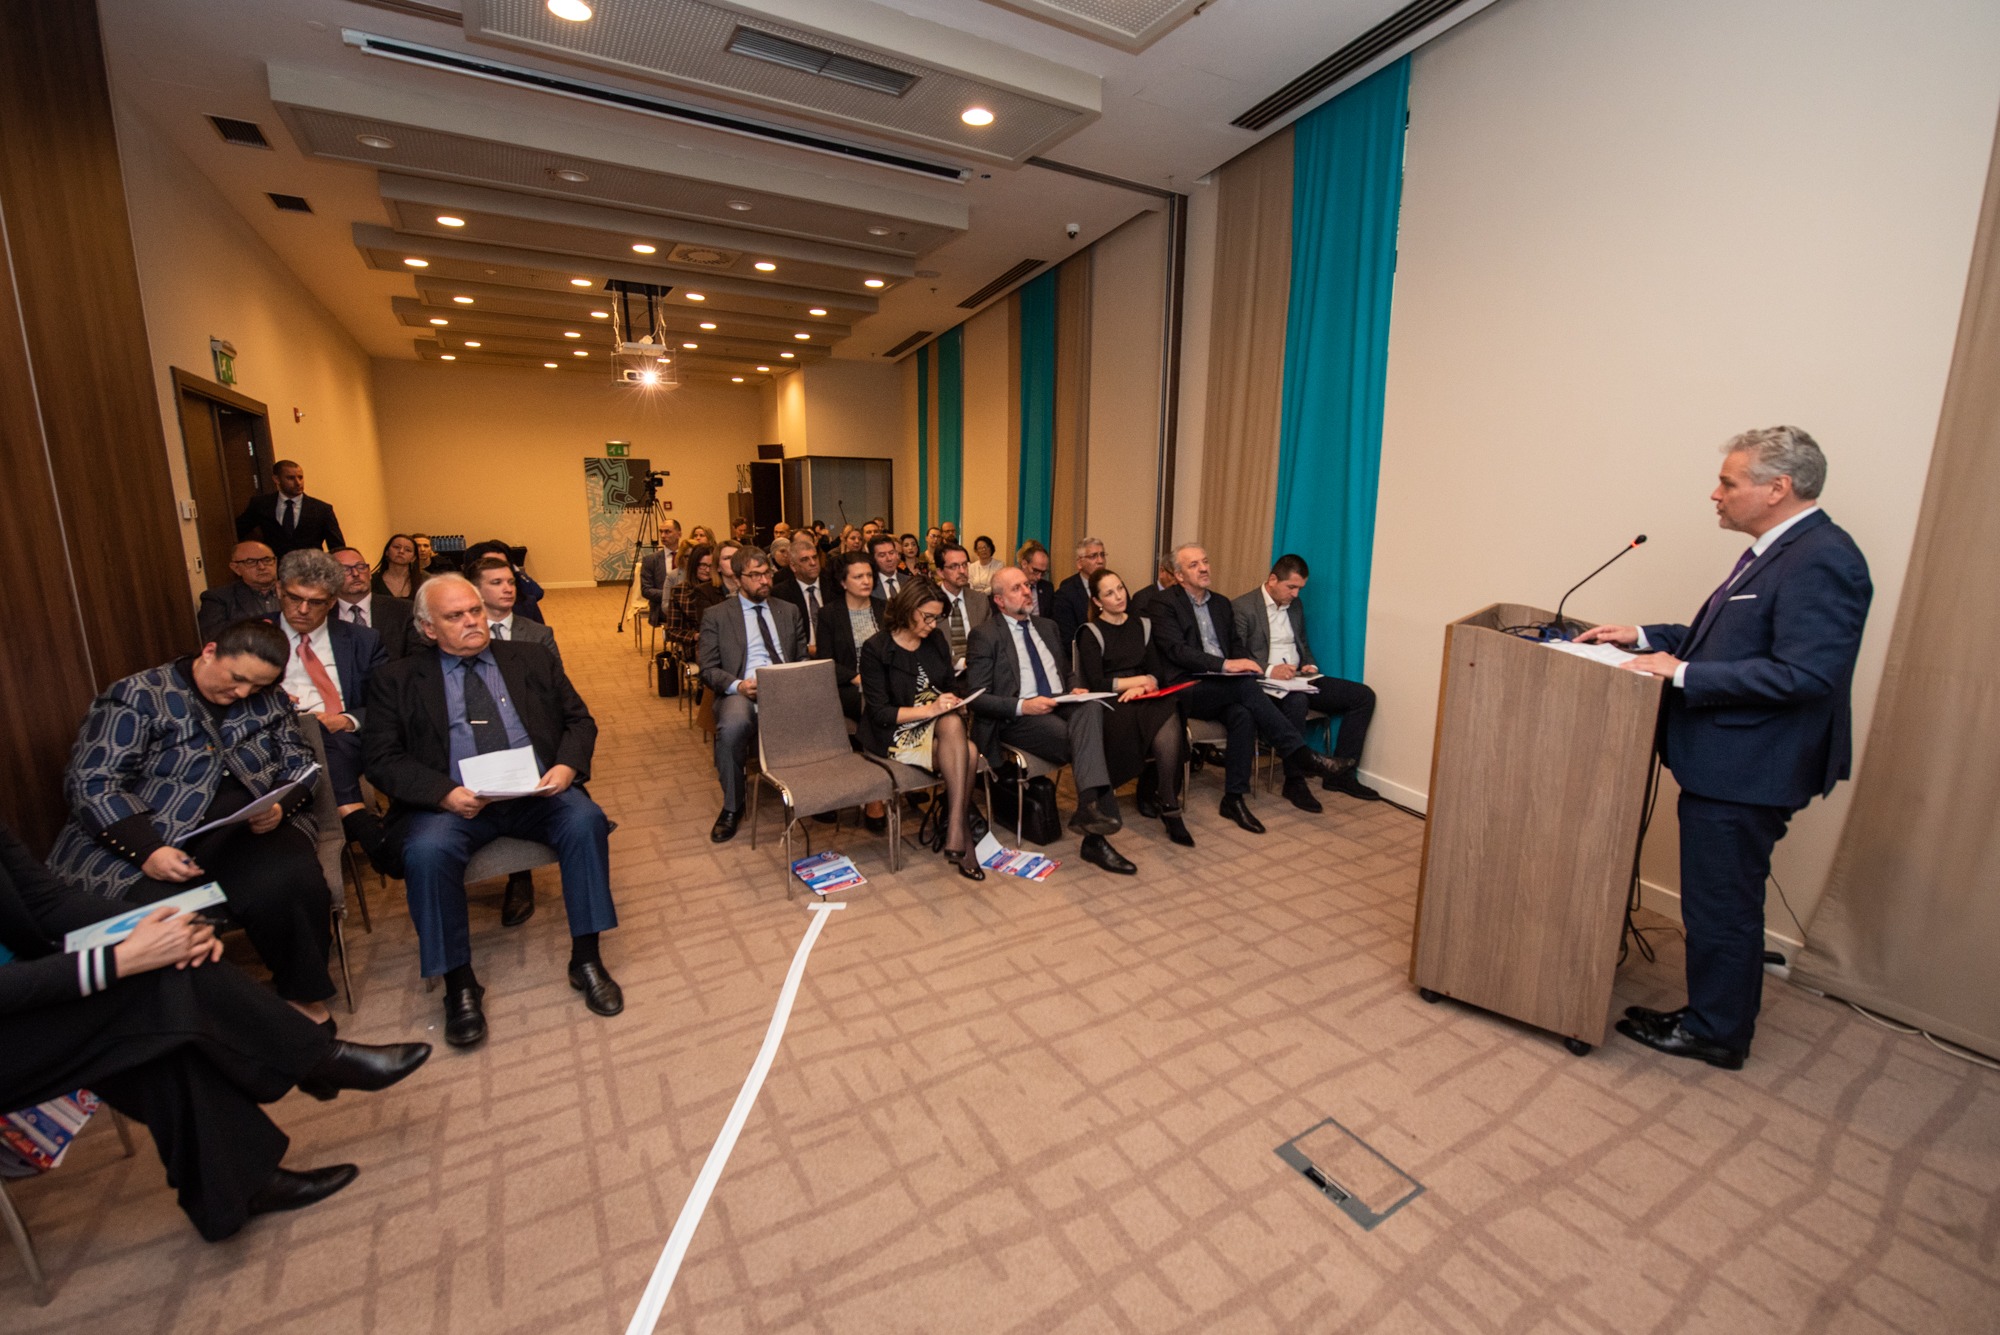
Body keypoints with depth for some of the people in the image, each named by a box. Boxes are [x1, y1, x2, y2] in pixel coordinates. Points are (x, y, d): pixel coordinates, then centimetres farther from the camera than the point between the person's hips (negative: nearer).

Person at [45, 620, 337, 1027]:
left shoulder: (269, 700, 12)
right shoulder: (137, 697, -1)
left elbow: (299, 765, 14)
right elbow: (91, 782, -7)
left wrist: (281, 807, -9)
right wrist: (148, 851, -21)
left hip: (251, 827, 2)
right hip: (147, 837, -2)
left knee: (290, 884, -28)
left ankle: (303, 997, -10)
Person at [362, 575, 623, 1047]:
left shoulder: (530, 660, 16)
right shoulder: (399, 680, 11)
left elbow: (579, 720, 13)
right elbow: (381, 757, 2)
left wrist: (567, 765, -8)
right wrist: (444, 793, -16)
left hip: (537, 792, 1)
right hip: (452, 801, -1)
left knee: (586, 820, -27)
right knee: (426, 850, -31)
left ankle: (586, 960, -15)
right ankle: (460, 985, -12)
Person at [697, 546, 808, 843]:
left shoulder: (789, 611, 21)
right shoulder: (716, 615, 12)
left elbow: (802, 659, 20)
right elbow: (708, 669, 5)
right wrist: (737, 685, -15)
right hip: (741, 692, -2)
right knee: (732, 728, -37)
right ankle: (731, 807, -12)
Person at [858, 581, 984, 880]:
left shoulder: (936, 641, 10)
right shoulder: (876, 649, -8)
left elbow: (951, 687, 20)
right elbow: (880, 713, -13)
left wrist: (955, 705, -5)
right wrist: (930, 710, -23)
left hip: (941, 726, 5)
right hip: (896, 734, -5)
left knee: (954, 723, -33)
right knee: (966, 755, -29)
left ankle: (953, 829, -27)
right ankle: (961, 836, -21)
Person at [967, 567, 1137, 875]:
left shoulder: (1047, 626, 21)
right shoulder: (984, 636, 1)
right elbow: (977, 697, -6)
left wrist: (1074, 690, 3)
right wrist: (1022, 706, -20)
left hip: (1060, 706, 5)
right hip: (1017, 719, -5)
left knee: (1091, 707, -32)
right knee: (1086, 742, -30)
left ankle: (1089, 808, -40)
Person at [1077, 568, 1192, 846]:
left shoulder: (1141, 625, 18)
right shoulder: (1091, 633, 2)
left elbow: (1155, 671, 12)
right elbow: (1097, 683, -8)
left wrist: (1142, 687, -11)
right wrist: (1139, 680, -4)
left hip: (1143, 698, 5)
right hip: (1110, 703, -4)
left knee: (1169, 717, -32)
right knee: (1165, 731, -32)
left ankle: (1151, 796, -18)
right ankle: (1169, 808, -17)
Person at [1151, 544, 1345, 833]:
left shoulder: (1222, 604, 21)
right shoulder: (1164, 603, -1)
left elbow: (1234, 648, 22)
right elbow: (1176, 650, -13)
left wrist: (1242, 663, -3)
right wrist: (1225, 664, -23)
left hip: (1223, 688, 6)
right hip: (1186, 689, -5)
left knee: (1243, 715, -29)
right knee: (1245, 686, -32)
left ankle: (1234, 798, -20)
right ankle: (1299, 752, -24)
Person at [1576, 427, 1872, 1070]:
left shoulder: (1822, 560, -18)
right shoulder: (1772, 551, 13)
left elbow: (1804, 673, -25)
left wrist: (1684, 673, -23)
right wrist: (1644, 636, 9)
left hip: (1744, 773, -10)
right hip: (1723, 764, 10)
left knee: (1722, 905, 5)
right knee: (1719, 901, 21)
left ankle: (1716, 1034, 23)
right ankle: (1713, 1013, 36)